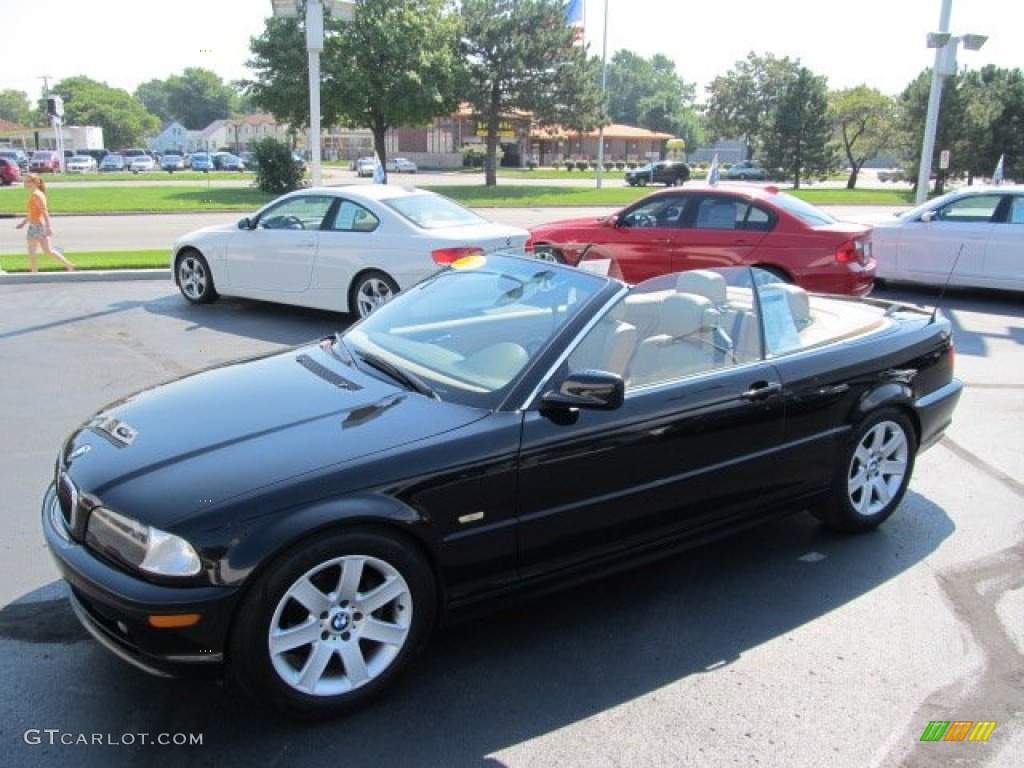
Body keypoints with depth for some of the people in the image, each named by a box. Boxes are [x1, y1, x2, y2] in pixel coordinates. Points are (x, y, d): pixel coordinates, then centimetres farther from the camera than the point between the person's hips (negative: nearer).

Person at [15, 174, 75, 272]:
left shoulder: (36, 195, -15)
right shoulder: (36, 194, 14)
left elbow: (44, 211, -22)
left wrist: (48, 227, -26)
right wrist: (24, 222, 26)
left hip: (36, 225, -9)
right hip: (42, 225, 9)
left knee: (32, 251, 2)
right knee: (48, 251, 11)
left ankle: (34, 273, 9)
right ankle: (69, 265, 7)